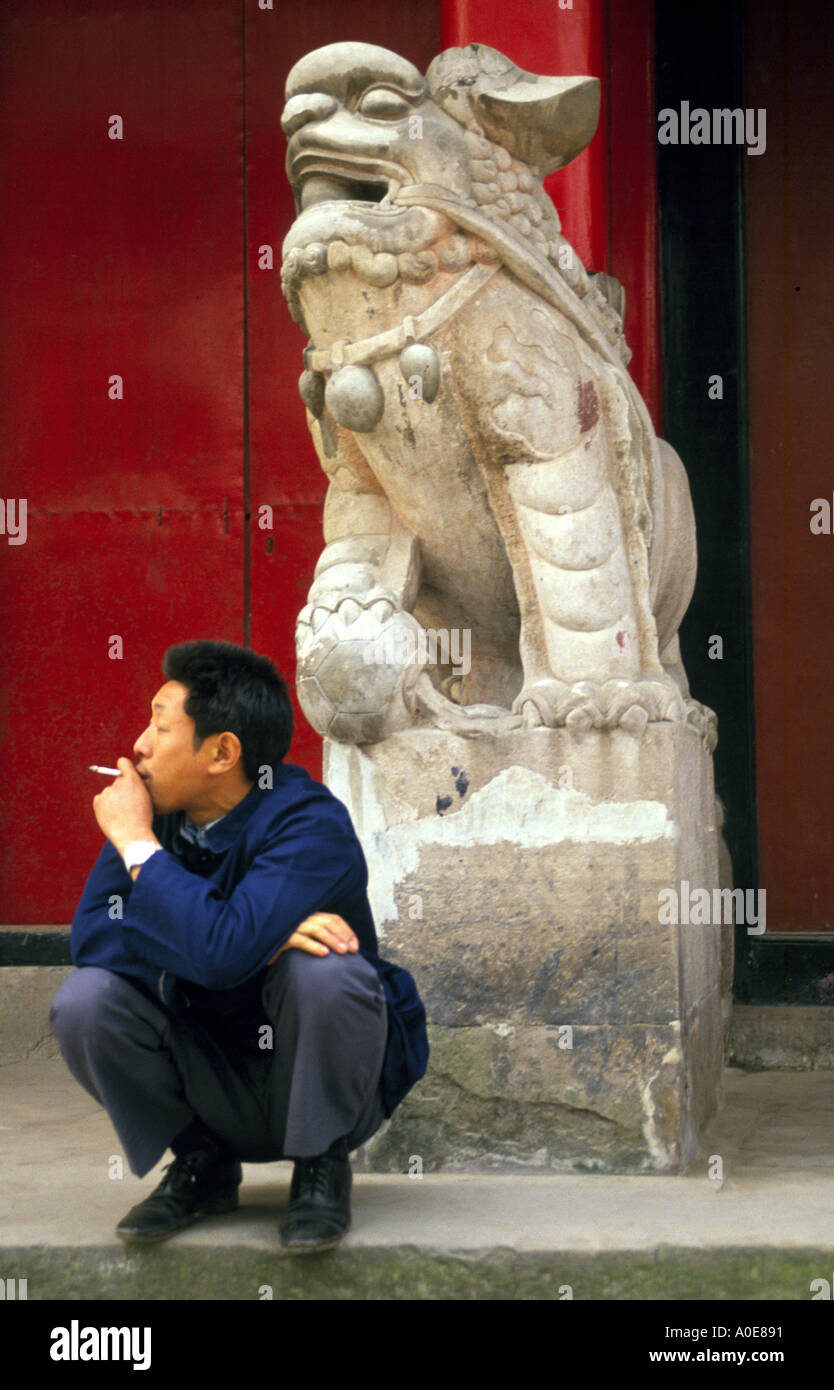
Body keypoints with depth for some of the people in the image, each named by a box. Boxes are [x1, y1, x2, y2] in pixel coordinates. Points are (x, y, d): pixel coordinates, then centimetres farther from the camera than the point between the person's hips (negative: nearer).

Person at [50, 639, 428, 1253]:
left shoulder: (310, 823, -23)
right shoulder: (157, 812, -5)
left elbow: (224, 953, -40)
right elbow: (91, 933, -19)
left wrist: (138, 845, -27)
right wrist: (263, 936, -30)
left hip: (327, 1086, -4)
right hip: (214, 1084, 4)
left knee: (324, 971, -34)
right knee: (86, 999, -20)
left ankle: (322, 1166, -8)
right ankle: (201, 1162, 4)